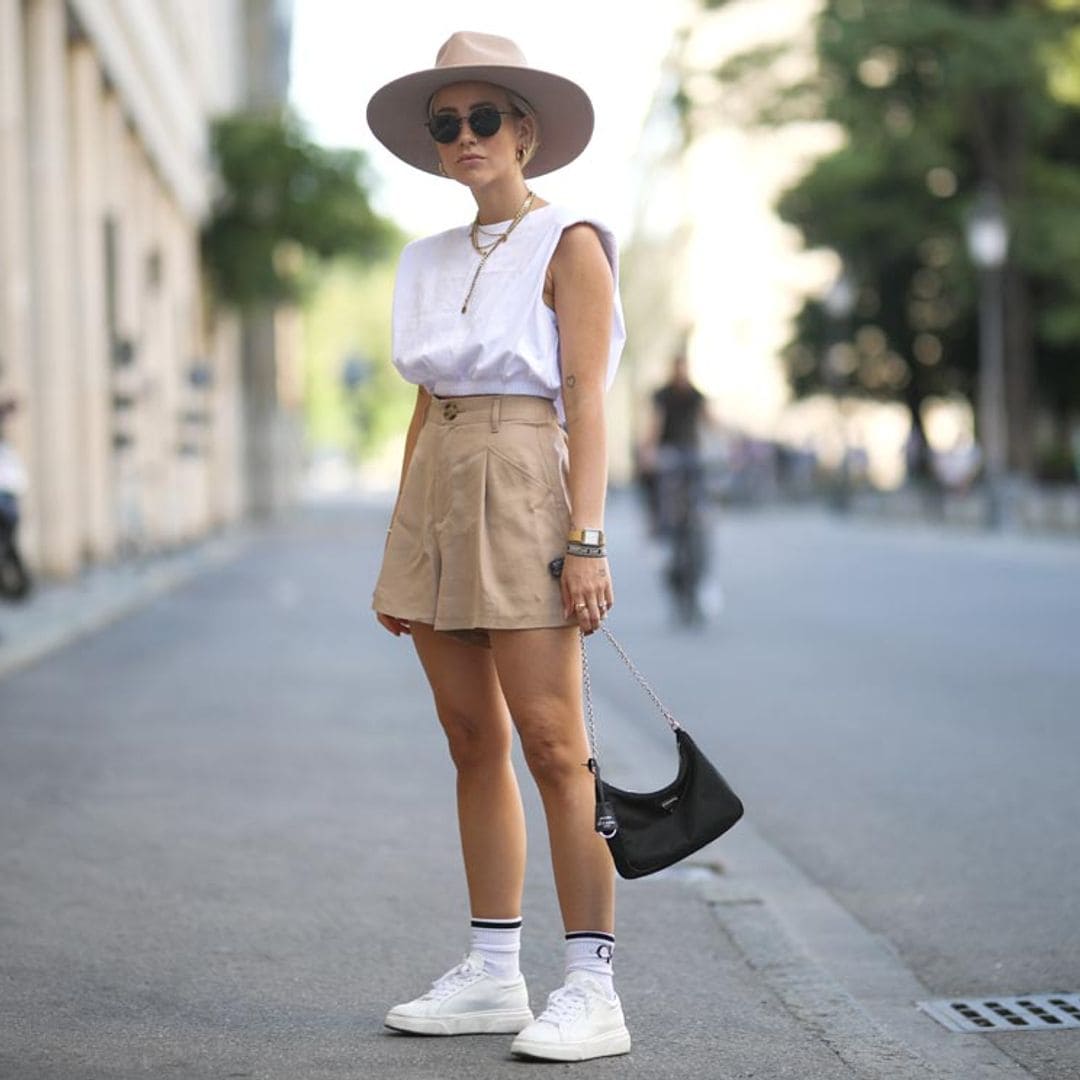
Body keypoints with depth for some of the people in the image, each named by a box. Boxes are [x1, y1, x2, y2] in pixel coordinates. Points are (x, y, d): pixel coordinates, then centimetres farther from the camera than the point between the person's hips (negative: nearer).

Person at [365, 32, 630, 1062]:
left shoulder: (569, 244, -2)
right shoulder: (432, 261, 16)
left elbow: (587, 401, -8)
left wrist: (585, 541, -16)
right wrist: (398, 551, 14)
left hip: (524, 492, -7)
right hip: (434, 496, 7)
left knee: (553, 748, -8)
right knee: (473, 743, 9)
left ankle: (591, 988, -4)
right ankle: (491, 974, 16)